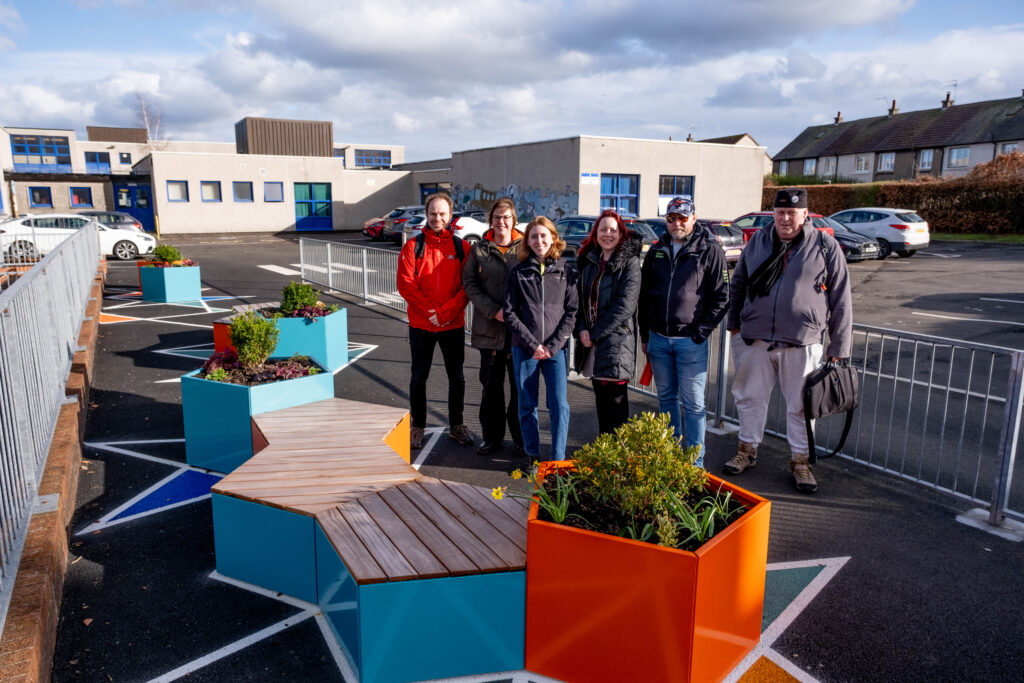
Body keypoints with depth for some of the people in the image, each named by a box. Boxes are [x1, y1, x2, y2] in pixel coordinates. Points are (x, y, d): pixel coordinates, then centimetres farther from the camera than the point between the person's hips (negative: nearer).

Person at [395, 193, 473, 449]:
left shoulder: (461, 247, 2)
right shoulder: (413, 247, -1)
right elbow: (405, 284, -8)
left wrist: (447, 312, -15)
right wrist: (430, 312, -15)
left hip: (454, 324, 1)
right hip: (421, 324, -1)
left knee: (457, 377, 10)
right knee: (419, 377, 9)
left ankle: (456, 425, 26)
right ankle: (418, 426, 23)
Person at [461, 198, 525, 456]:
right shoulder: (479, 249, 7)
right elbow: (469, 283, 2)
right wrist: (493, 311, -10)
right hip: (489, 327, 1)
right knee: (490, 384, 9)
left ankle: (522, 438, 20)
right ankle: (492, 437, 23)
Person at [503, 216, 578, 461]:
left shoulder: (564, 272, 6)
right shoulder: (519, 272, 5)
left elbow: (571, 312, 3)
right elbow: (509, 313, 1)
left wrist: (553, 345, -8)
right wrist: (532, 344, -8)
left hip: (556, 349, 0)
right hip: (524, 349, 0)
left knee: (559, 405, -5)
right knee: (527, 406, 7)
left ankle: (558, 459, 6)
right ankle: (532, 456, 21)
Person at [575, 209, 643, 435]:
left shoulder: (629, 262, -6)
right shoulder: (588, 261, 12)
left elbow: (625, 306, -14)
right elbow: (580, 297, 12)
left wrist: (595, 334, -13)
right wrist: (582, 329, -4)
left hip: (617, 339, -5)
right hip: (591, 339, 5)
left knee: (615, 398, -2)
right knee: (600, 397, 13)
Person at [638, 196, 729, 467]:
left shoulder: (710, 251, -4)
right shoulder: (656, 251, 10)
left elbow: (721, 297, -4)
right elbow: (644, 295, 15)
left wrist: (701, 333, -9)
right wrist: (645, 335, 11)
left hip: (690, 341, -5)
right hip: (658, 339, 5)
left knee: (693, 403, 1)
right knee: (666, 398, 15)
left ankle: (695, 462, 11)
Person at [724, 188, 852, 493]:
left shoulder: (825, 246, -2)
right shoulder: (758, 241, 6)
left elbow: (841, 300, -1)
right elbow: (738, 283, 18)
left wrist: (838, 347, -3)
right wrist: (734, 323, 13)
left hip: (802, 344, -2)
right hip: (755, 339, 3)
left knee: (800, 405, 8)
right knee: (750, 397, 12)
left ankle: (800, 461, 23)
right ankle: (747, 450, 30)